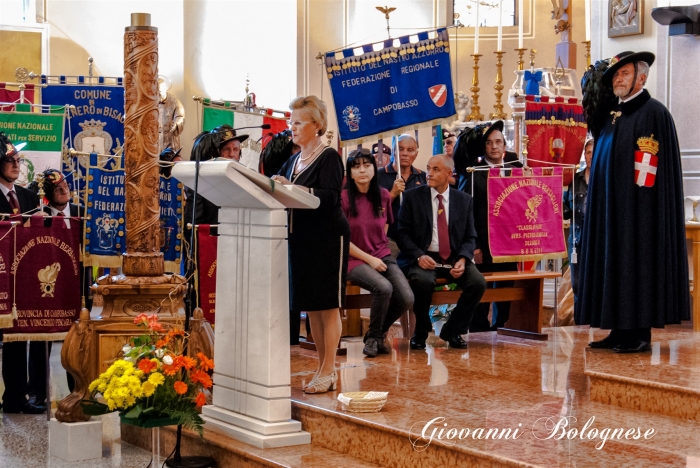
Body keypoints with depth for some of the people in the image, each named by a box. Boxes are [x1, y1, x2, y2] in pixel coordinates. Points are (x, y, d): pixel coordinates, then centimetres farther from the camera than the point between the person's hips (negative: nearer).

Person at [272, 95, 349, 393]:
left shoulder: (329, 157, -7)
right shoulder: (293, 161, 16)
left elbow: (329, 198, -20)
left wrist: (292, 188, -29)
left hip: (328, 238, -8)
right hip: (300, 237, 8)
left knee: (328, 305, -3)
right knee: (309, 306, 9)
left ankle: (328, 372, -1)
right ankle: (323, 368, 17)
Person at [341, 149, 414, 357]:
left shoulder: (383, 195, 6)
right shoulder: (344, 198, -7)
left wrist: (381, 252, 6)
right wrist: (369, 259, -12)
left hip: (383, 257, 5)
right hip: (355, 259, -4)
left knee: (406, 299, -19)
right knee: (383, 288, -33)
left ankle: (380, 332, 12)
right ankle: (373, 337, -4)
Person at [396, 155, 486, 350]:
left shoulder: (464, 200, 8)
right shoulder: (413, 197, 2)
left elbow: (470, 237, 7)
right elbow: (402, 233, -1)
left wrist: (463, 259, -13)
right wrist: (419, 256, -18)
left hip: (454, 258, 3)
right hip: (424, 258, -3)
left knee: (478, 283, -24)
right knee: (423, 281, -35)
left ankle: (451, 330, 0)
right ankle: (421, 331, -6)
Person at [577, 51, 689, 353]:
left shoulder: (654, 113, -8)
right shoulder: (614, 116, 16)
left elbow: (649, 168, -14)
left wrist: (634, 203, -18)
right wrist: (597, 204, 13)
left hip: (638, 211, -8)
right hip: (611, 210, 8)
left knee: (637, 267, -5)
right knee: (614, 267, 8)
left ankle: (640, 334, -1)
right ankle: (620, 331, 12)